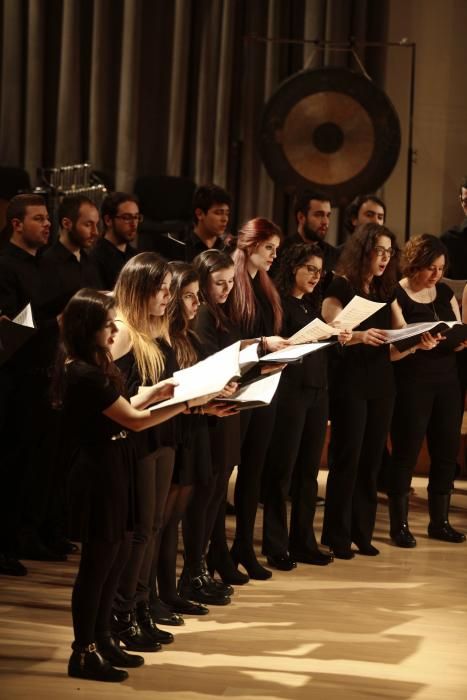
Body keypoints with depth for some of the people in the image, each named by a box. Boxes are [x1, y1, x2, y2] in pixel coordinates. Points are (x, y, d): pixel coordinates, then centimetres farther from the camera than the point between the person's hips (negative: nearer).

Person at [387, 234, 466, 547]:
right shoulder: (395, 296, -9)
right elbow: (390, 352, -13)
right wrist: (417, 345, -31)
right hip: (411, 385, -6)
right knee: (406, 453, -1)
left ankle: (440, 521, 18)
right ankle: (400, 524, 8)